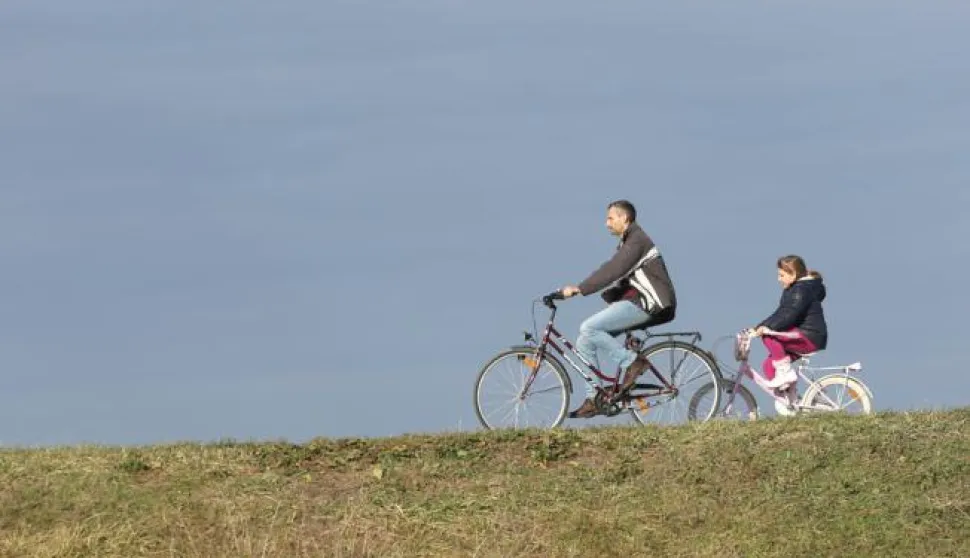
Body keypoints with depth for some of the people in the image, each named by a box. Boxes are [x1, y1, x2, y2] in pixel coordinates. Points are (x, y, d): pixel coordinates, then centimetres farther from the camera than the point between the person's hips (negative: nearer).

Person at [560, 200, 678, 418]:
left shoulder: (637, 241, -12)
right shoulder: (627, 243, 22)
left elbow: (612, 270, -23)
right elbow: (614, 273, 20)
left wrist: (580, 289, -26)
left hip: (648, 304, -10)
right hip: (636, 301, 10)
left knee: (589, 328, -22)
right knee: (584, 342, 3)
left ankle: (631, 361, -13)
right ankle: (593, 400, 3)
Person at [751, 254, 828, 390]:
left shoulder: (802, 290, -15)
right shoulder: (792, 290, 17)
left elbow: (789, 314, -27)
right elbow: (780, 314, 17)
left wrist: (767, 327, -32)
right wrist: (759, 327, 9)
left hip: (810, 337, -10)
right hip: (801, 337, 10)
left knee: (769, 335, -23)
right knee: (768, 365, 3)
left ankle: (785, 371, -19)